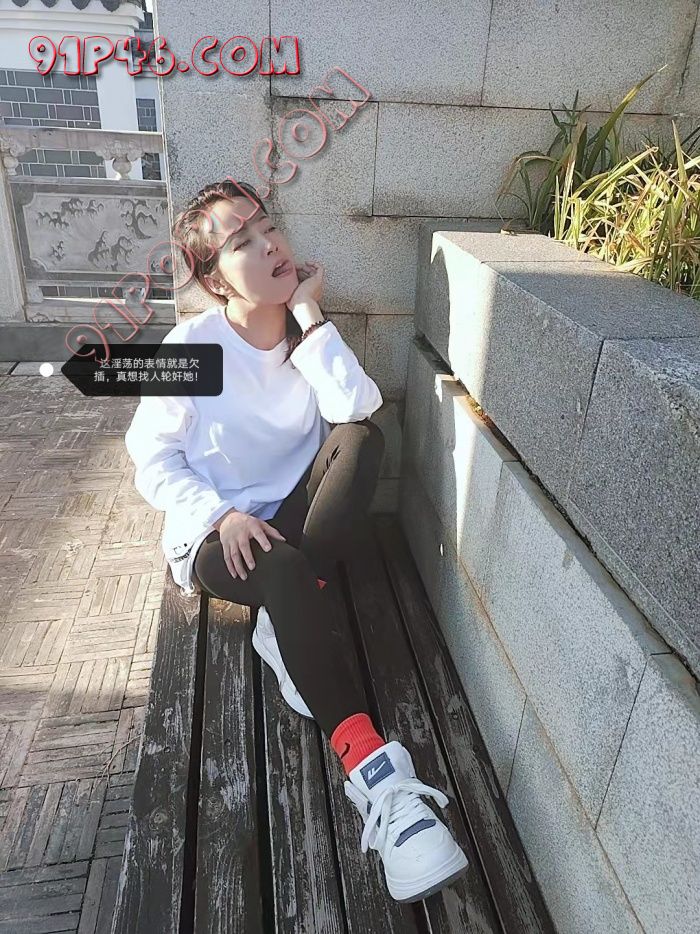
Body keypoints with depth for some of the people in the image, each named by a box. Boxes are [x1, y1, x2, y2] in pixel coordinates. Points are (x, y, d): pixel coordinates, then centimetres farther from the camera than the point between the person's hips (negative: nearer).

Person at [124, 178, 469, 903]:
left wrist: (309, 314, -19)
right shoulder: (191, 346, -11)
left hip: (291, 516, 4)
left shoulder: (306, 329, 0)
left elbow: (356, 407, -20)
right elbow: (152, 460, -6)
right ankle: (374, 774, -38)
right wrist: (223, 516, -21)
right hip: (213, 532, -3)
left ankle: (286, 624, -22)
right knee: (285, 570, -39)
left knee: (361, 436, -25)